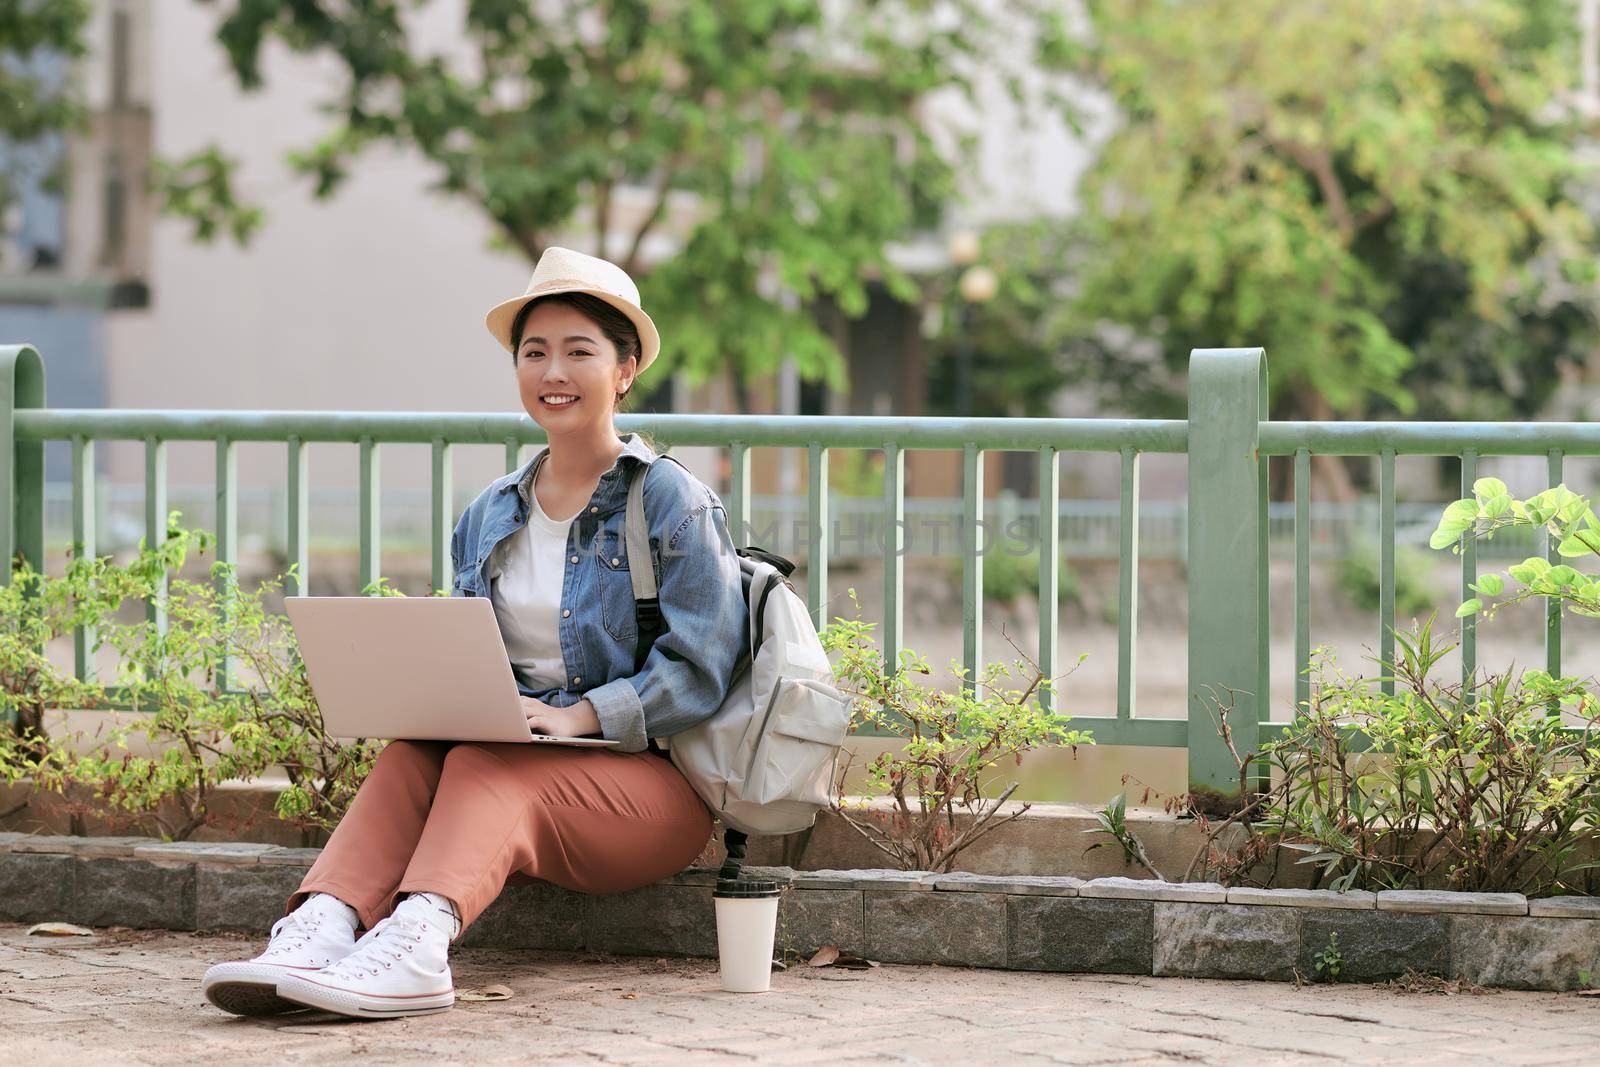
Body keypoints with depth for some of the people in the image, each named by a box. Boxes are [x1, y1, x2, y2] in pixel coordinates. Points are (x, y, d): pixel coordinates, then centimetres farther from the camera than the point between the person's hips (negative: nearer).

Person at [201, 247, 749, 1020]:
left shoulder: (674, 505, 0)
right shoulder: (489, 517, 17)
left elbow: (698, 671, -8)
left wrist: (578, 717, -20)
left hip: (649, 780, -5)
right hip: (510, 765, 5)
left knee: (485, 766, -34)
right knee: (411, 755, -28)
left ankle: (418, 939, -61)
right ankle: (318, 929, -53)